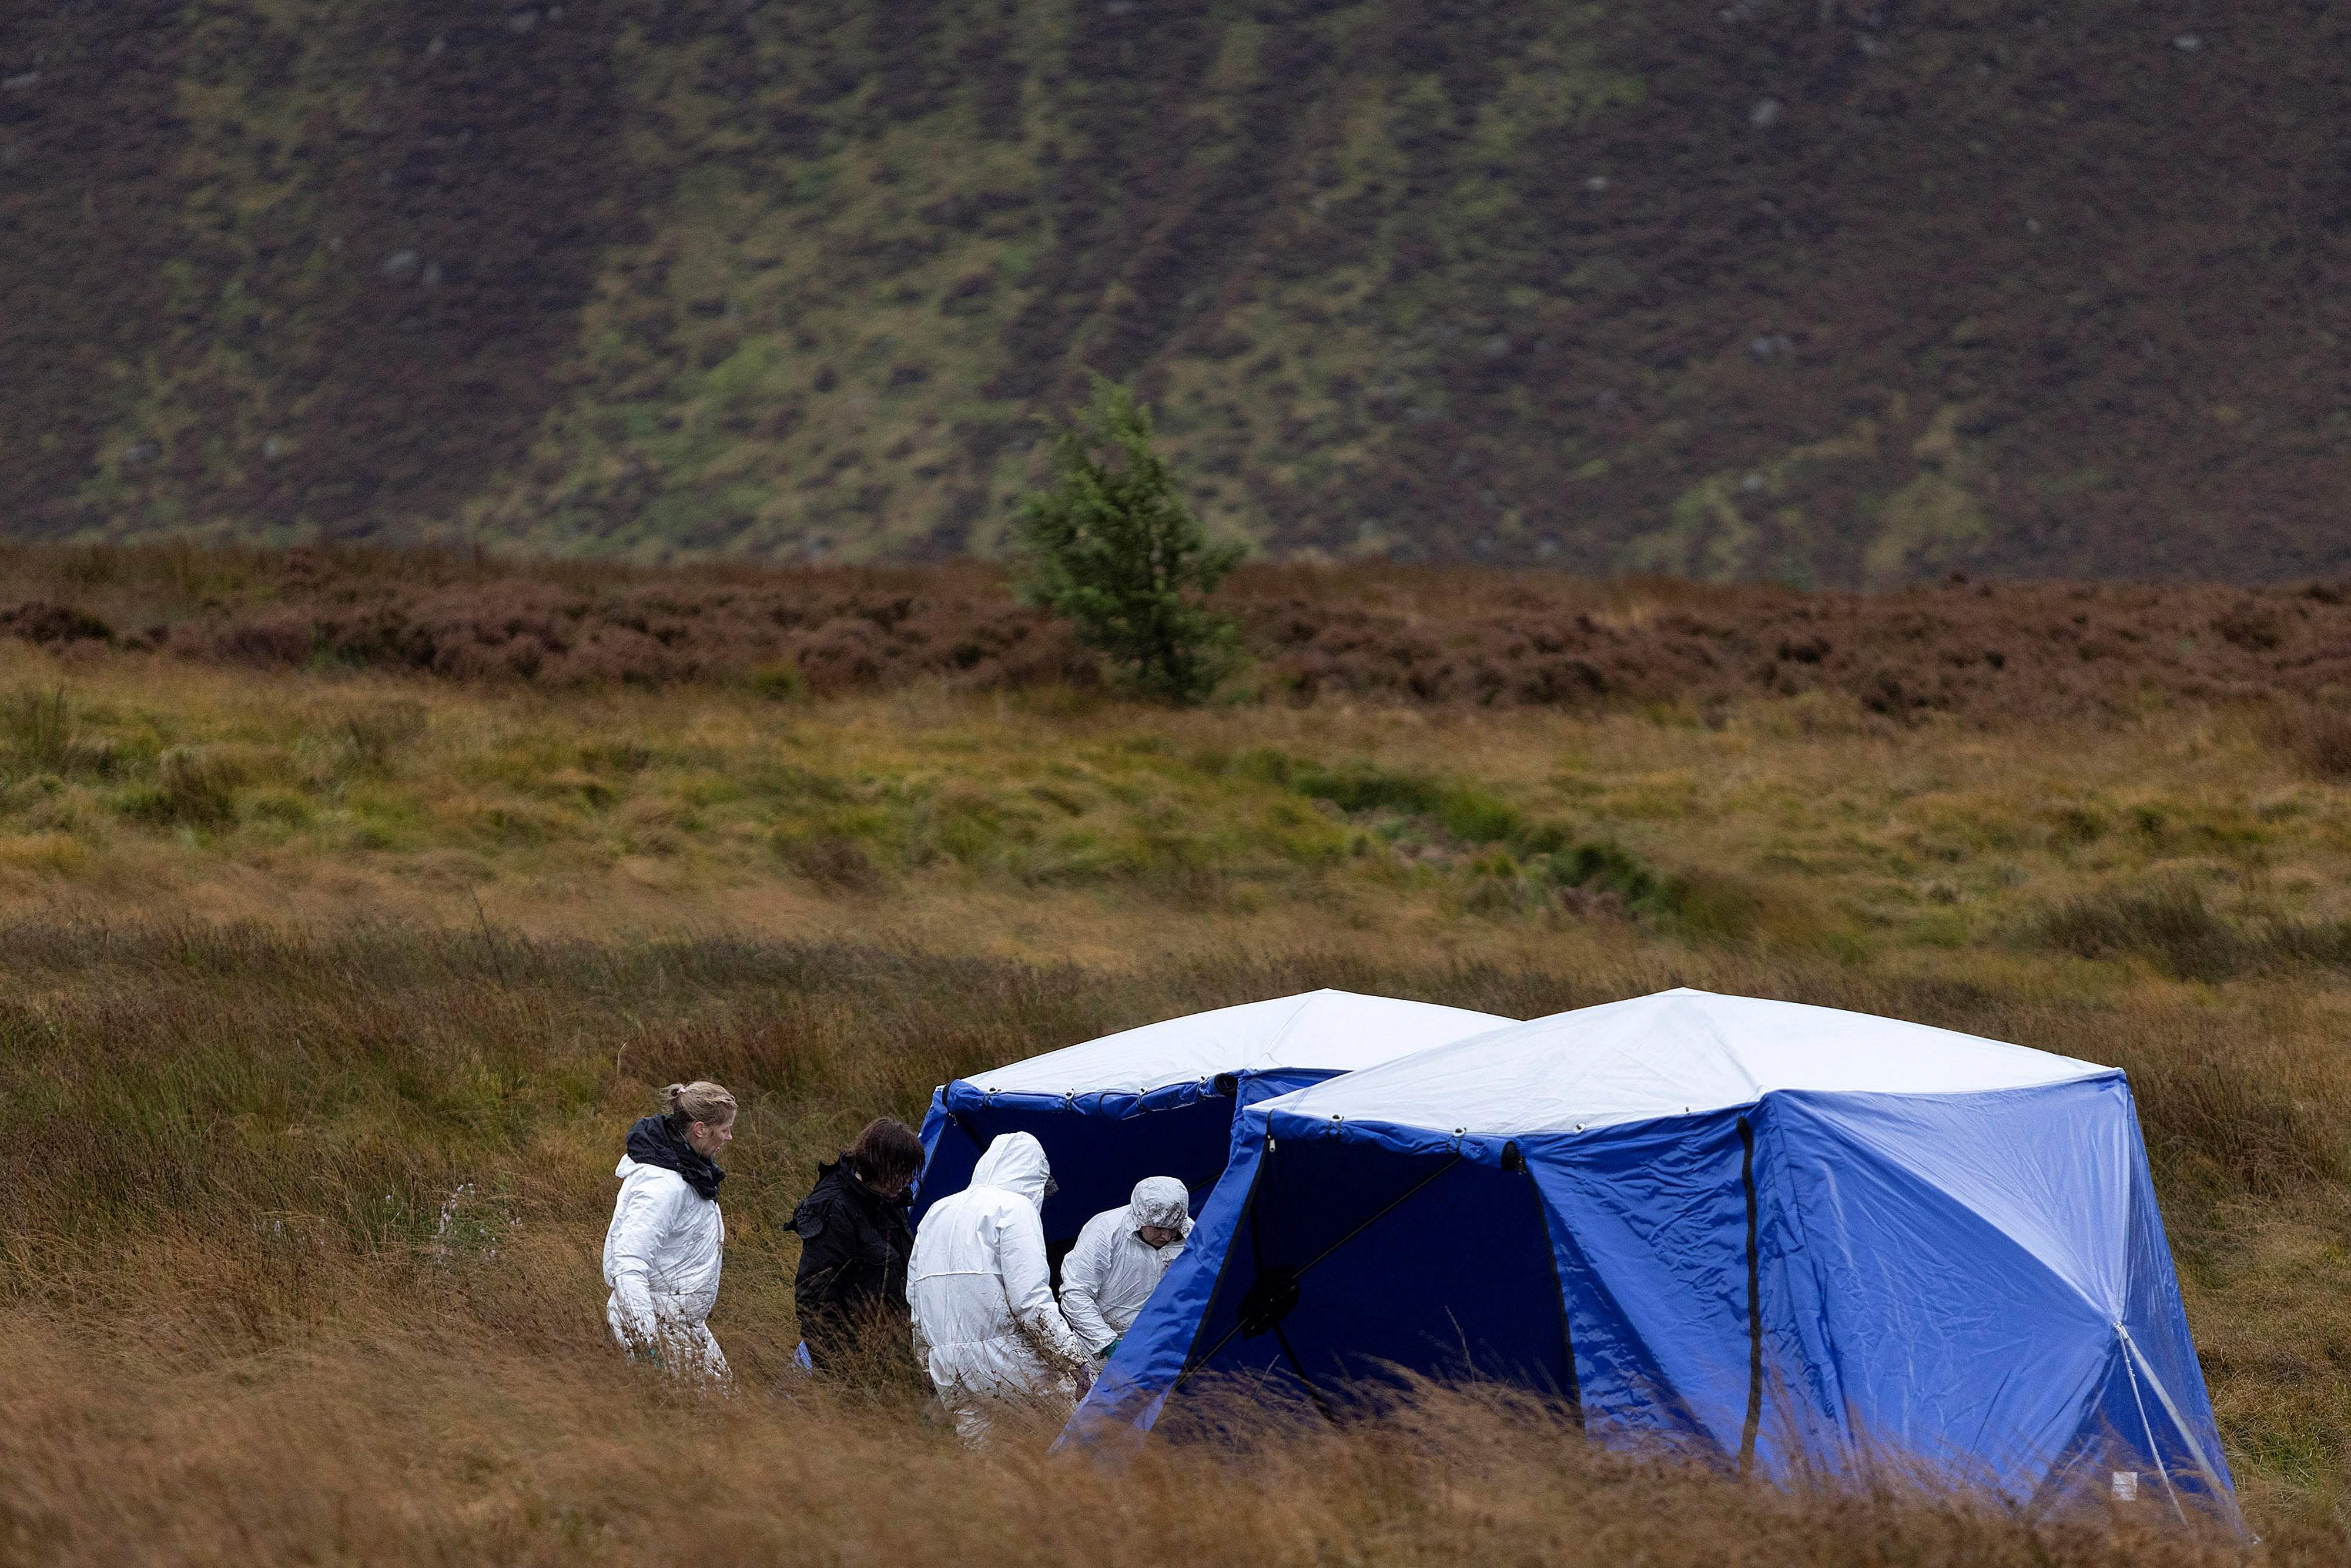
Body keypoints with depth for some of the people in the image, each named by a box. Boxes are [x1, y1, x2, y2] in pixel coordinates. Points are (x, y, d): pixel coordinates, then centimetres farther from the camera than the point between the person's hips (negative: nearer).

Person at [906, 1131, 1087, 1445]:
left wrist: (929, 1368, 29)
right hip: (1003, 1355, -7)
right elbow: (1030, 1298, -13)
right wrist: (1070, 1354, -8)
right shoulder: (1015, 1207, -2)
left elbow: (914, 1300, 24)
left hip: (944, 1368, 7)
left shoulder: (936, 1213, 22)